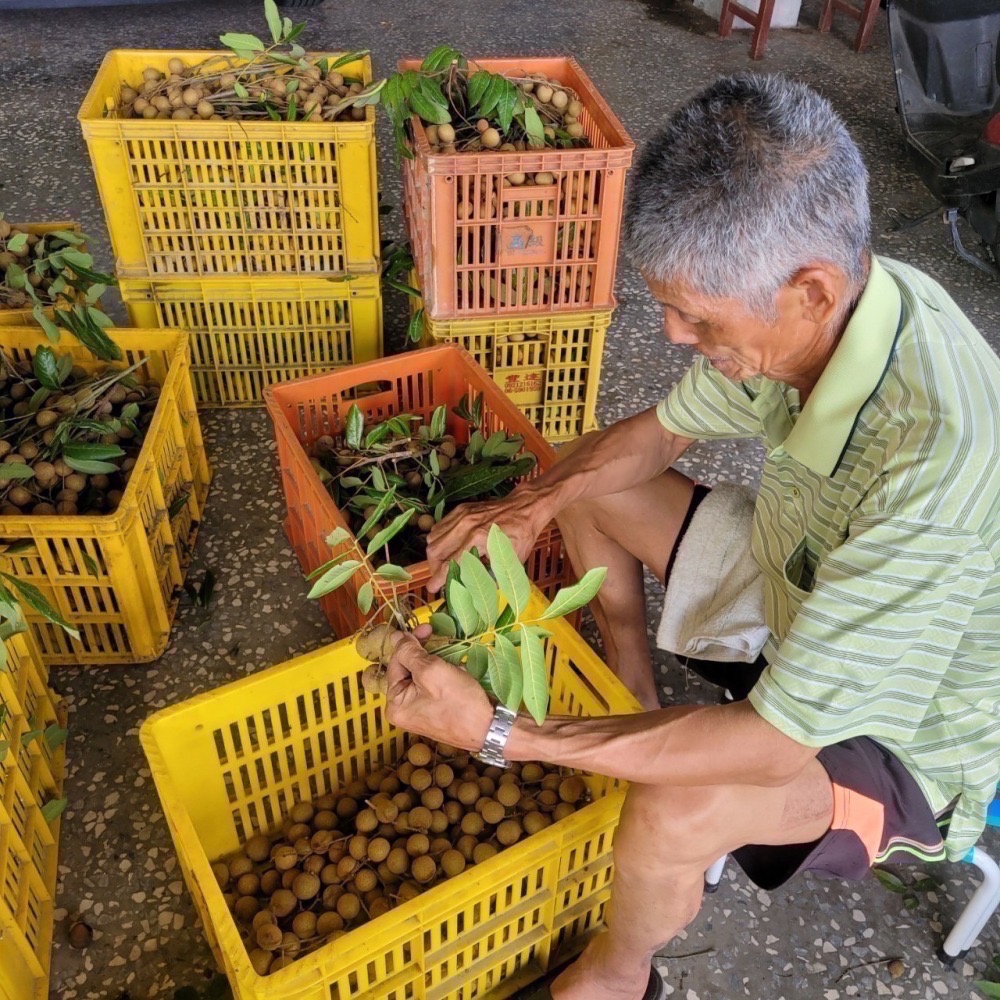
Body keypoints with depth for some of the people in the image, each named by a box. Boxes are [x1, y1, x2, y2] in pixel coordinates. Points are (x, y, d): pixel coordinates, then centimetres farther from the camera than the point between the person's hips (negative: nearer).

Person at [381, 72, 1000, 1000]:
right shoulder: (815, 304, -18)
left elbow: (775, 747, -37)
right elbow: (661, 430, 0)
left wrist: (496, 732, -35)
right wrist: (530, 506, -16)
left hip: (904, 743, -6)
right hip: (800, 588, 7)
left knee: (671, 814, -34)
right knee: (588, 489, 5)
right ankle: (640, 718, 22)